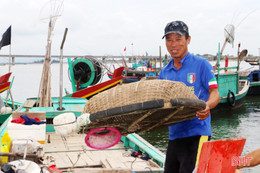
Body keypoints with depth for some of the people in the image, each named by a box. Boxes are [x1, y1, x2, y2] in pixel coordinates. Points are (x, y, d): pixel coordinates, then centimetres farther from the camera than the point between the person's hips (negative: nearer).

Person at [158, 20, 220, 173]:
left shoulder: (201, 64, -1)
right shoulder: (165, 72, 15)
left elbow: (215, 93, -5)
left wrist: (207, 106, -27)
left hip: (197, 133, -6)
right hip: (174, 135, 6)